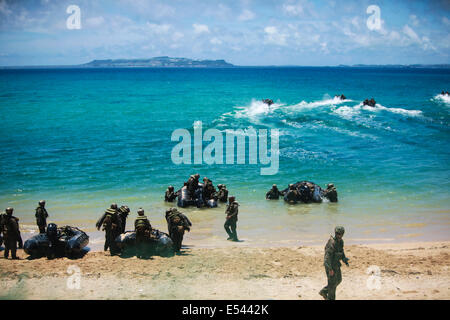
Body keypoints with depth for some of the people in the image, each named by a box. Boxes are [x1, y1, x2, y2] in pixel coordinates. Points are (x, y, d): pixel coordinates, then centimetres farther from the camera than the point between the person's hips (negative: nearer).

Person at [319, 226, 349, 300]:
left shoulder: (341, 241, 2)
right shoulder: (332, 243, -26)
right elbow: (327, 256, -28)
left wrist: (345, 260, 9)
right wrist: (330, 269, -30)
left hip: (336, 264, 9)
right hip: (330, 265, -9)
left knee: (338, 280, 18)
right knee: (332, 283, 0)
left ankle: (324, 291, 29)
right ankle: (331, 298, 15)